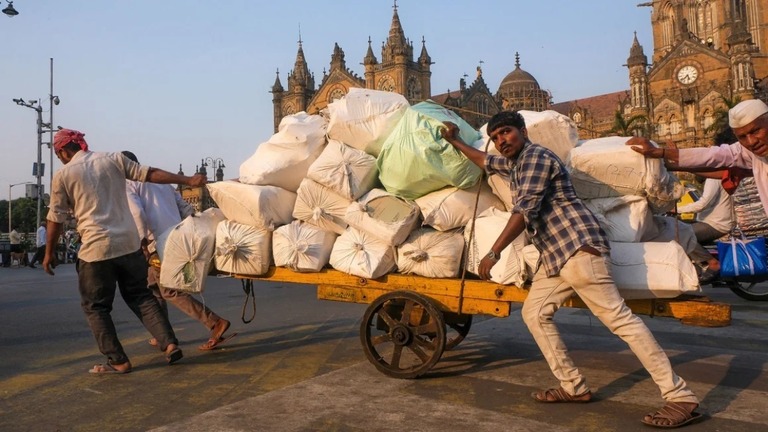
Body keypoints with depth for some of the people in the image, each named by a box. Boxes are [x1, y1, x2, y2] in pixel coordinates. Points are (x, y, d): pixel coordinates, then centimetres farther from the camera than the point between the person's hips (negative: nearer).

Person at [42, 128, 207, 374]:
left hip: (96, 248, -4)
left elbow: (56, 218, 5)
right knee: (140, 296, 15)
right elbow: (150, 174, 4)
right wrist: (188, 180, 8)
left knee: (95, 307, 11)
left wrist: (49, 252, 16)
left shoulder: (63, 175, 1)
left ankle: (118, 361, 10)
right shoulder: (113, 160, 8)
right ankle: (170, 344, 4)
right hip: (129, 243, 4)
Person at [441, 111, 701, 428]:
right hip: (554, 254, 10)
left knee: (619, 319, -12)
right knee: (534, 312, 10)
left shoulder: (535, 157, -8)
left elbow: (524, 210, -17)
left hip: (577, 246, -10)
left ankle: (681, 398, -9)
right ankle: (574, 387, 14)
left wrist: (493, 253, -18)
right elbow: (485, 161, 44)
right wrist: (455, 141, 49)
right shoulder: (512, 164, 22)